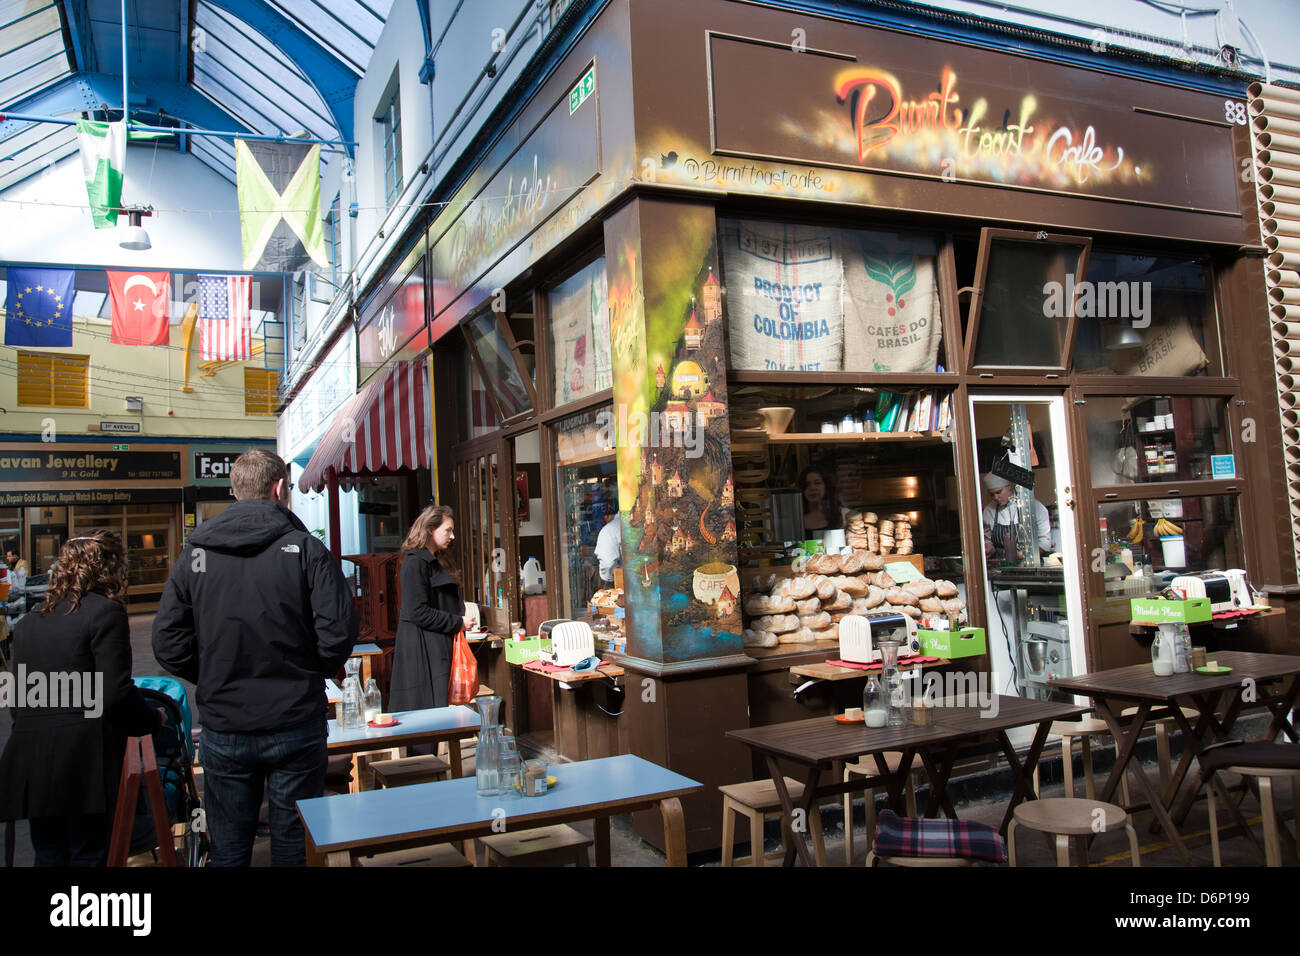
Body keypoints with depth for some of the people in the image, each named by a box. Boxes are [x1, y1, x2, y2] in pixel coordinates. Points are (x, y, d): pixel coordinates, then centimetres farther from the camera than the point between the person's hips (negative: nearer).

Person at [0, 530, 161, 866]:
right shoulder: (105, 612, -8)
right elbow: (116, 694, -14)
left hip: (29, 761, 7)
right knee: (87, 855, 3)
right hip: (84, 760, -7)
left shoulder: (28, 622, 15)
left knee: (49, 856, 16)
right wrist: (154, 719, 0)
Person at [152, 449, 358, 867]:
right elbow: (339, 630, -15)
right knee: (294, 846, 11)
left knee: (228, 850, 15)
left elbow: (169, 644, -2)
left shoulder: (194, 554, 0)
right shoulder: (305, 547, -9)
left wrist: (214, 679, 11)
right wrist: (309, 674, 3)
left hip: (223, 728, 2)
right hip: (296, 725, -2)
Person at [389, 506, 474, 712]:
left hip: (437, 649, 10)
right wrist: (458, 623, -13)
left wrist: (461, 620, 11)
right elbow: (417, 612, -19)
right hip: (422, 650, -10)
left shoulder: (432, 562, 18)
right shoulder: (415, 562, -12)